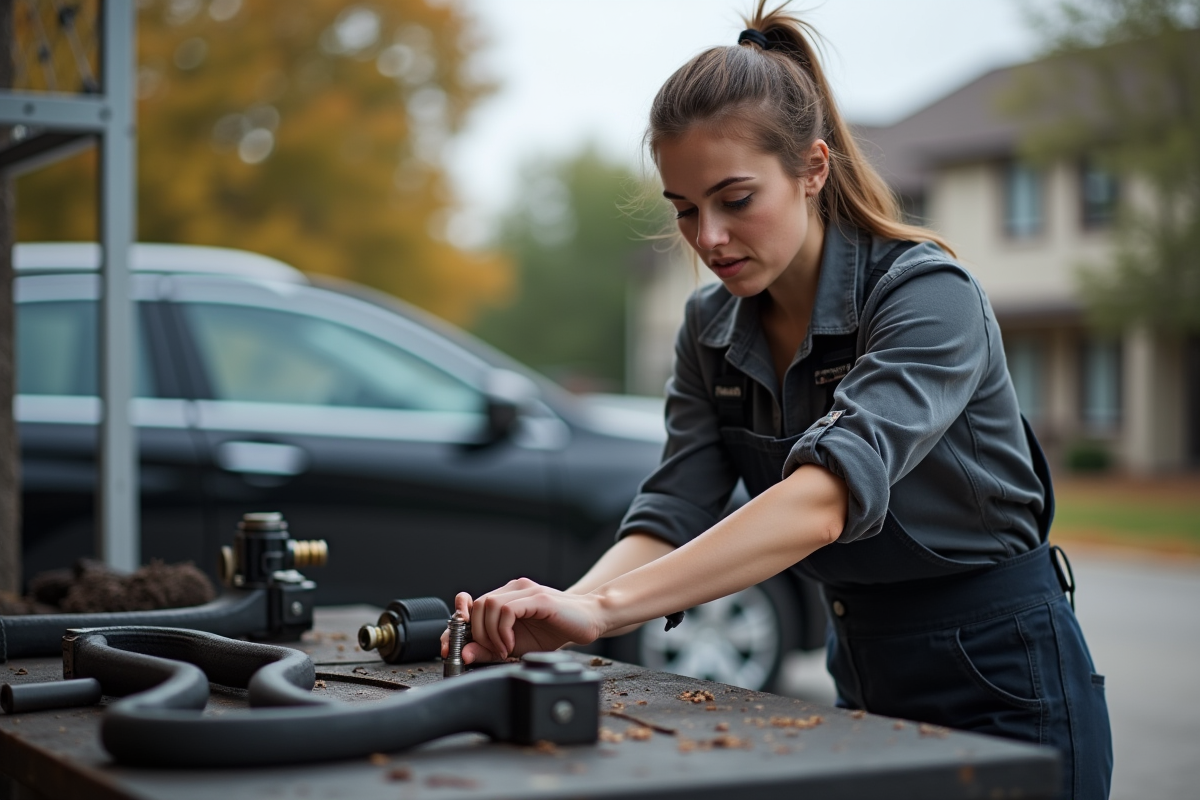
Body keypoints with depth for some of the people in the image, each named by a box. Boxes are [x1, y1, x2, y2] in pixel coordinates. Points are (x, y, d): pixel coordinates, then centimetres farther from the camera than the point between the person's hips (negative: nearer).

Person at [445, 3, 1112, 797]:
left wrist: (605, 607, -48)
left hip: (1002, 681, -6)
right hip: (864, 680, 6)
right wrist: (557, 615, -31)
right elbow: (673, 510, -10)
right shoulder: (713, 329, -1)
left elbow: (830, 492, -38)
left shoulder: (928, 293, -23)